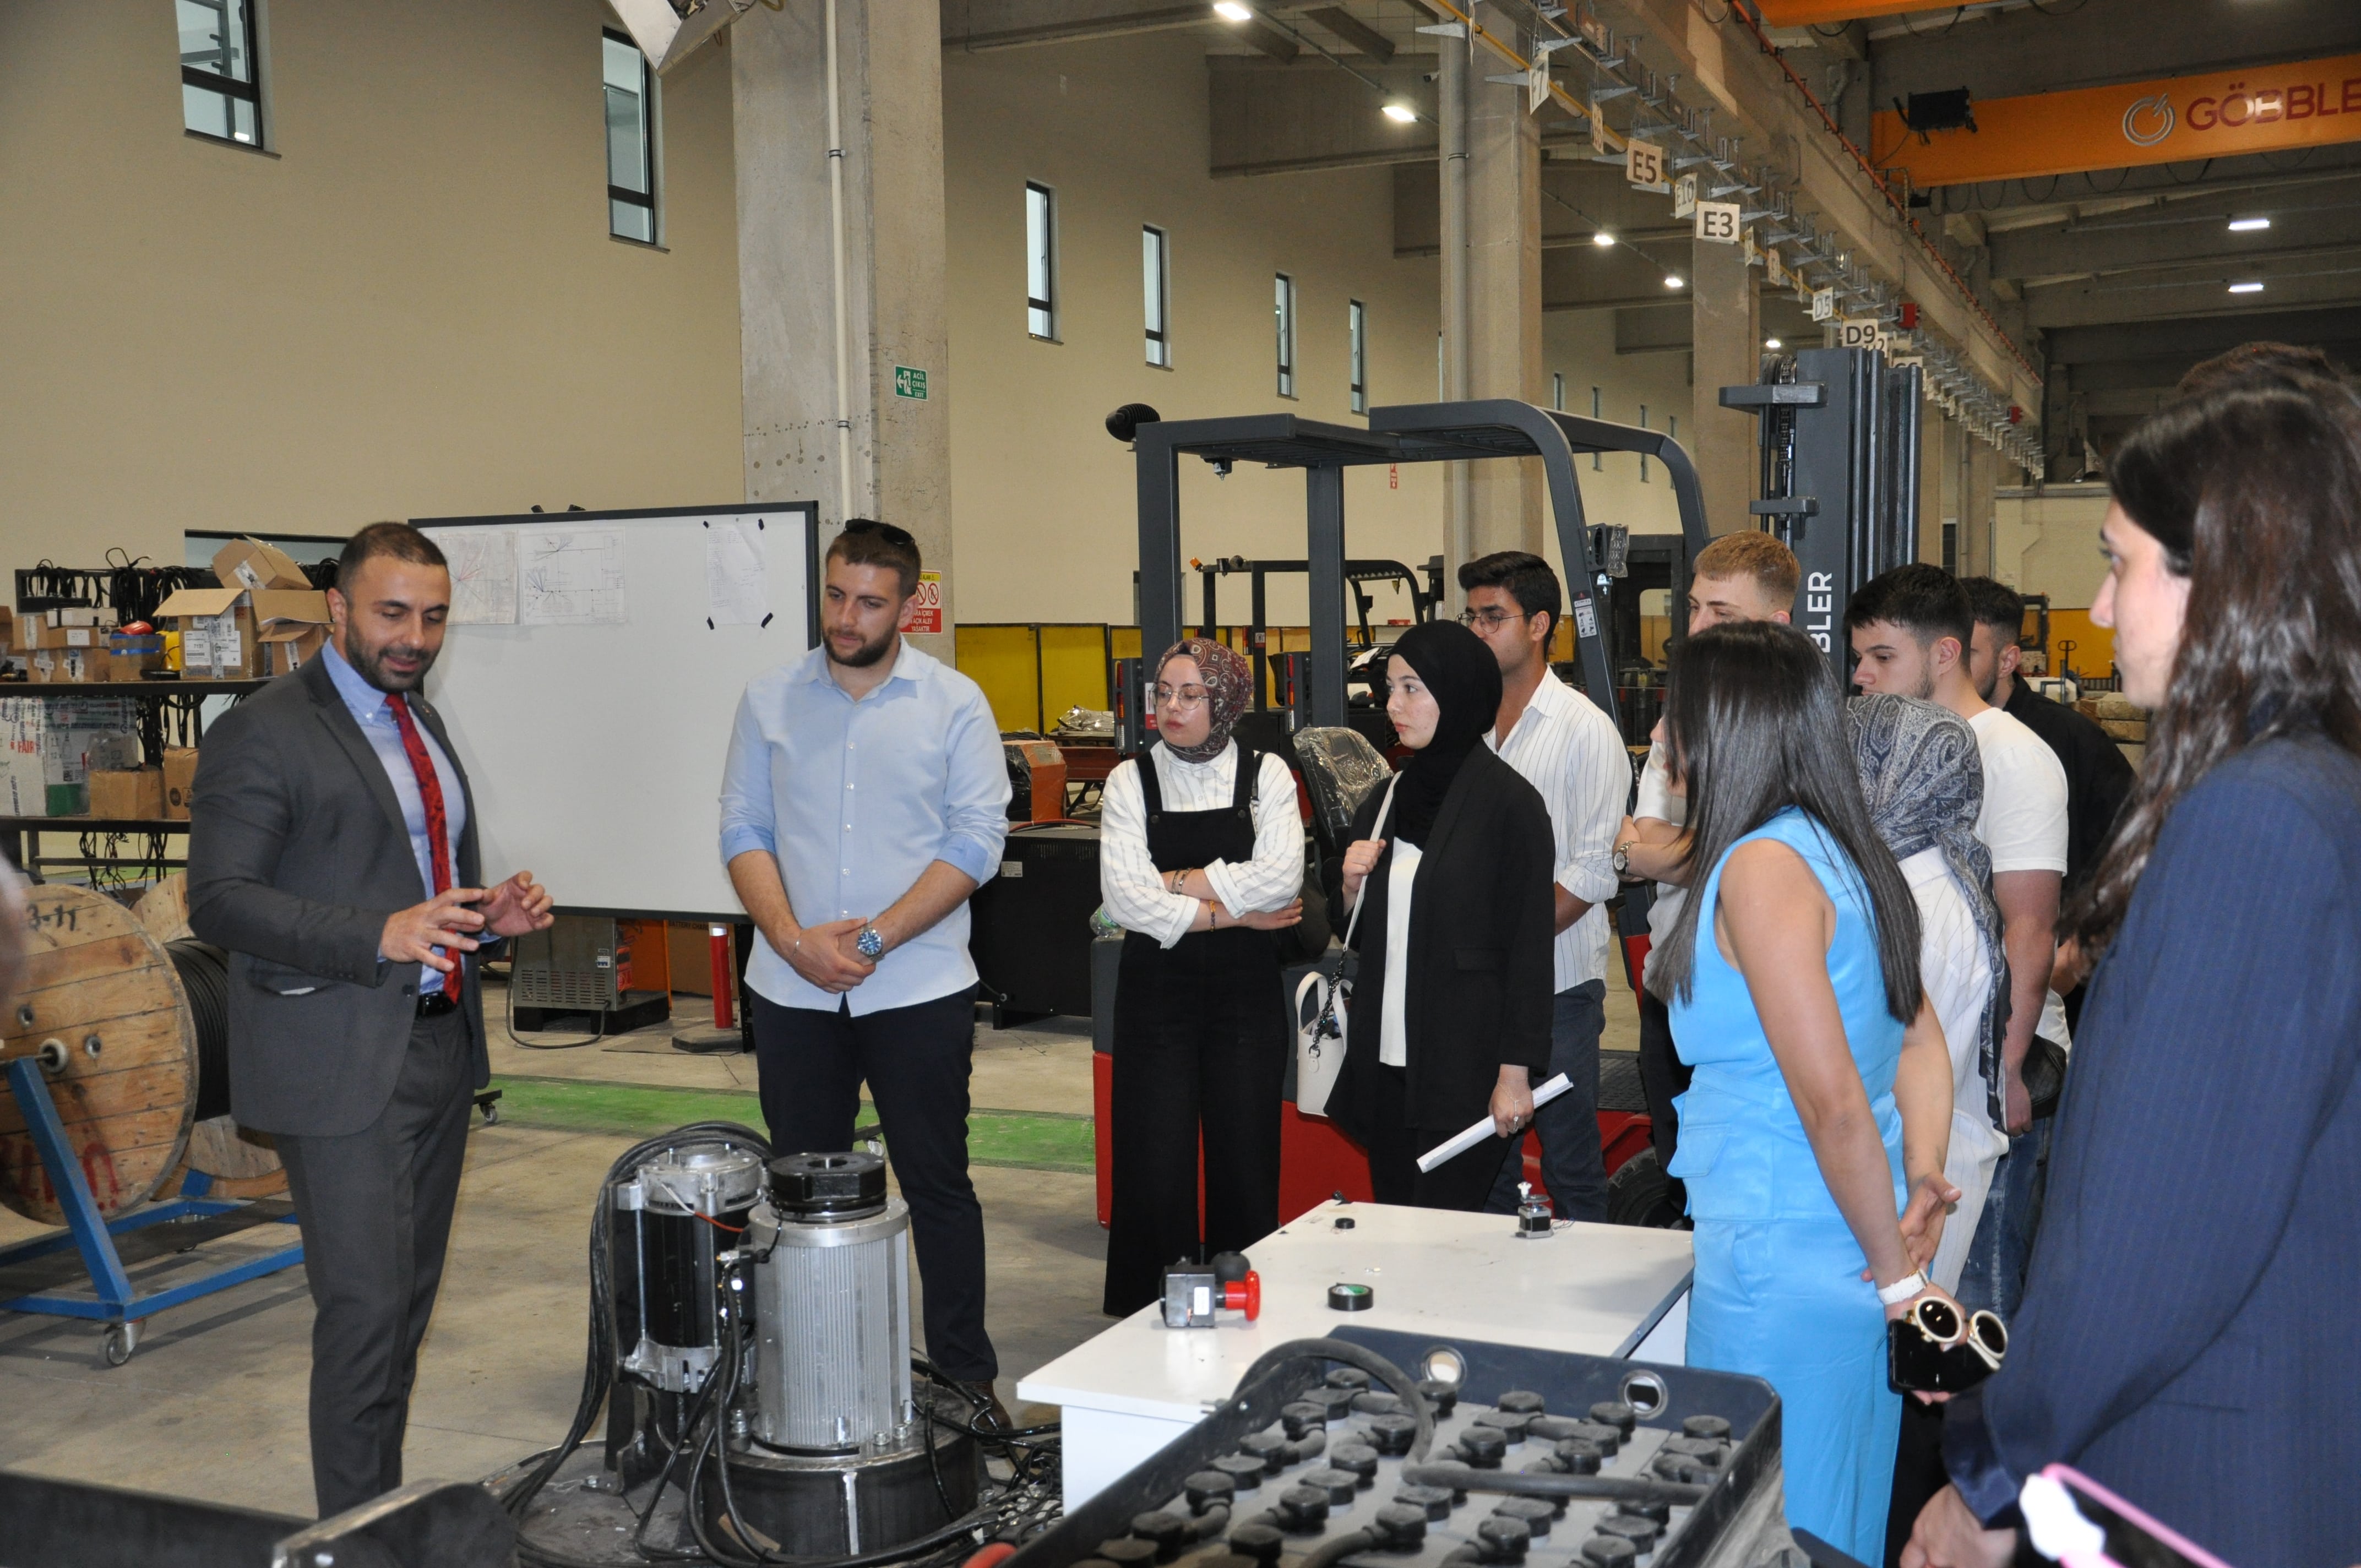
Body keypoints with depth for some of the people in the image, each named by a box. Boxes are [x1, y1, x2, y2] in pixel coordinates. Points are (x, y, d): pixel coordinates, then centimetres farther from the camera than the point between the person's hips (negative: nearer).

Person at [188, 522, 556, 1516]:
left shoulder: (421, 720, 15)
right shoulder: (263, 733, -10)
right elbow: (219, 901, -17)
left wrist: (490, 914, 4)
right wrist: (382, 936, -28)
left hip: (440, 1041, 8)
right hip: (340, 1062, -8)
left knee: (411, 1295, 14)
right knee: (366, 1306, -7)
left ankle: (386, 1505, 26)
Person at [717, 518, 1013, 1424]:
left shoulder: (954, 704, -1)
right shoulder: (770, 701, 6)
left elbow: (977, 841, -6)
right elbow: (743, 832, 4)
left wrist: (872, 940, -14)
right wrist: (792, 938, -12)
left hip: (919, 988, -2)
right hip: (792, 992, 3)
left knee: (937, 1184, 4)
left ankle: (966, 1374, 15)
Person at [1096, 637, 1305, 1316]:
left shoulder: (1266, 775, 3)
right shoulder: (1131, 782, 2)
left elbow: (1282, 877, -13)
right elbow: (1125, 897, -11)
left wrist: (1178, 884, -12)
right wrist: (1232, 914, -12)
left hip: (1247, 991, 0)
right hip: (1157, 990, 0)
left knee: (1245, 1159, 4)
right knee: (1157, 1164, 1)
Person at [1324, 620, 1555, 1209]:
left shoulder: (1509, 802, -8)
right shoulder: (1390, 798, 11)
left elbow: (1530, 945, -9)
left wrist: (1515, 1072, -13)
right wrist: (1351, 885, -2)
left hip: (1463, 1068, -6)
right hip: (1386, 1059, 6)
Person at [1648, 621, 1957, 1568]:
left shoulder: (1761, 866, -18)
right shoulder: (1842, 852, 10)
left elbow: (1833, 1100, -23)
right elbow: (1922, 1042, 12)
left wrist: (1897, 1275, -16)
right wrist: (1923, 1179, 0)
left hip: (1781, 1266, -9)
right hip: (1850, 1259, 9)